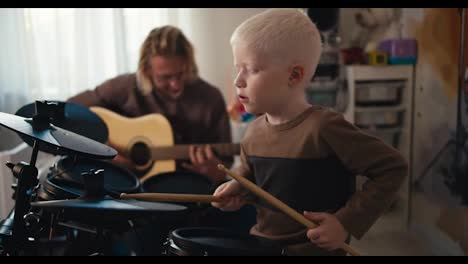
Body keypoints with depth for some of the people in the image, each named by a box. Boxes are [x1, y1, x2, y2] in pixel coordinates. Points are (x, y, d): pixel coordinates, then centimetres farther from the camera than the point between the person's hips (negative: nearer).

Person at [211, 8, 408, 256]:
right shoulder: (255, 131, -3)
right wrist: (237, 188, -3)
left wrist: (347, 222, -21)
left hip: (314, 248, -6)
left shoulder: (323, 128, -24)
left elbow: (393, 167, -19)